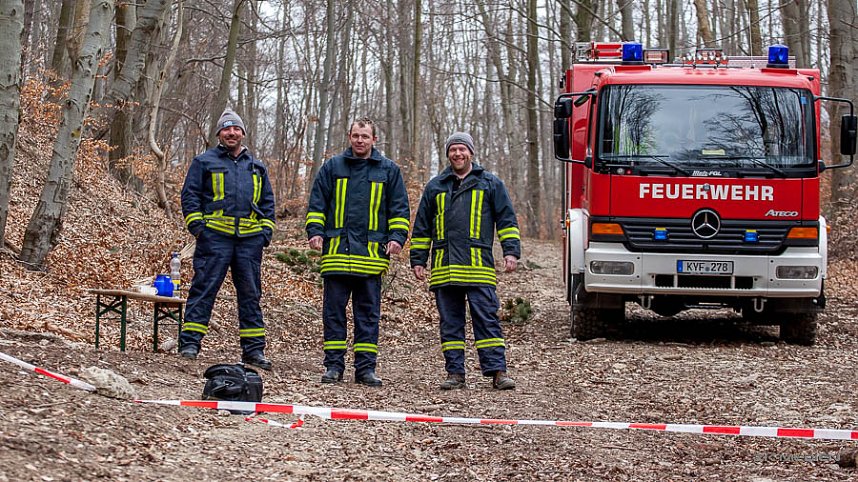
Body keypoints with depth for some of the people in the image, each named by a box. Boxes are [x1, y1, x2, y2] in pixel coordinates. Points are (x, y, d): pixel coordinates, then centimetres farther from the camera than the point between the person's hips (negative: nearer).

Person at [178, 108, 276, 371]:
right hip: (215, 236, -4)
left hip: (250, 239, 4)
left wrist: (266, 231, 9)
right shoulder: (205, 162, 8)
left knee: (251, 293, 6)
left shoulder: (256, 167, 19)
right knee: (204, 288, -6)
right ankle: (189, 342, -4)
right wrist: (196, 226, -7)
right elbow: (190, 194, 5)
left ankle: (254, 349, 11)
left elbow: (267, 201, 22)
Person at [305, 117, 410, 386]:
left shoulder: (388, 170, 9)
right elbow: (317, 203, 10)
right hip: (336, 251, 0)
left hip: (371, 253, 0)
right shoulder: (332, 167, 9)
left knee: (368, 313, 3)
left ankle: (366, 367, 7)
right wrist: (315, 232, -3)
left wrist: (397, 237, -3)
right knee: (334, 311, 3)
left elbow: (399, 208, 10)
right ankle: (334, 366, 8)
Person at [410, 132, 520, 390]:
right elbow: (422, 227, 19)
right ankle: (455, 372, 7)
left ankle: (497, 371, -7)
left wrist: (511, 251, -4)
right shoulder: (435, 187, 16)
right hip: (444, 268, 3)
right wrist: (418, 260, 14)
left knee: (486, 318, -6)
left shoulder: (490, 184, 10)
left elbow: (506, 219, 8)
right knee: (450, 322, 4)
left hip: (478, 265, -3)